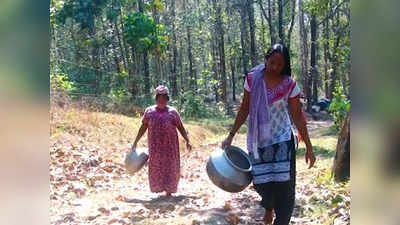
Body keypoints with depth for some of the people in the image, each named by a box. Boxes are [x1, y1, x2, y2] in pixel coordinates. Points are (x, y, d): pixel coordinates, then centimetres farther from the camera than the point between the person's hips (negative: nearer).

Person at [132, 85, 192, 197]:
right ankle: (158, 187, 17)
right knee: (156, 167, 2)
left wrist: (187, 140, -6)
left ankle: (169, 190, 7)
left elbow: (180, 127, 3)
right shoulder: (149, 111, 6)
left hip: (170, 145, -1)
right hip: (155, 146, 1)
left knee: (170, 166, -1)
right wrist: (135, 142, 5)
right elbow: (143, 127, 7)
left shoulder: (173, 112, 2)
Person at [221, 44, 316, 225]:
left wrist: (308, 147, -3)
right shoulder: (252, 79, -4)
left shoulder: (290, 85, -7)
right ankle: (268, 208, 41)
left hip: (281, 141, -1)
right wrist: (231, 135, 3)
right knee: (261, 182, 8)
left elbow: (298, 116, -3)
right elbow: (244, 109, 4)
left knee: (283, 184, -6)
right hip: (258, 140, 1)